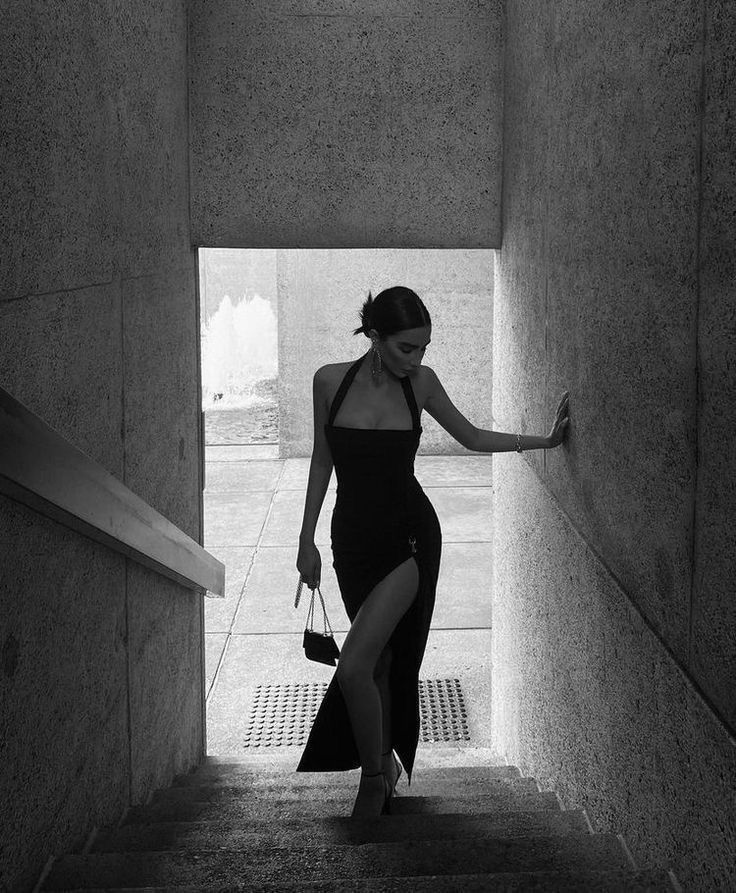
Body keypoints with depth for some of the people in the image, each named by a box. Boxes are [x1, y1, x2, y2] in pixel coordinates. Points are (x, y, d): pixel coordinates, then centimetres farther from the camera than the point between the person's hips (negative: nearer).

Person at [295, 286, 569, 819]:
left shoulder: (420, 382, -5)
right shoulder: (331, 381, -5)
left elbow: (472, 437, 9)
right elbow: (323, 460, 5)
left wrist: (544, 440, 2)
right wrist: (308, 539, 6)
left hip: (409, 535, -2)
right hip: (353, 536, 2)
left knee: (355, 667, -15)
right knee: (379, 660, 12)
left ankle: (375, 776, 6)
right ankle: (385, 762, 33)